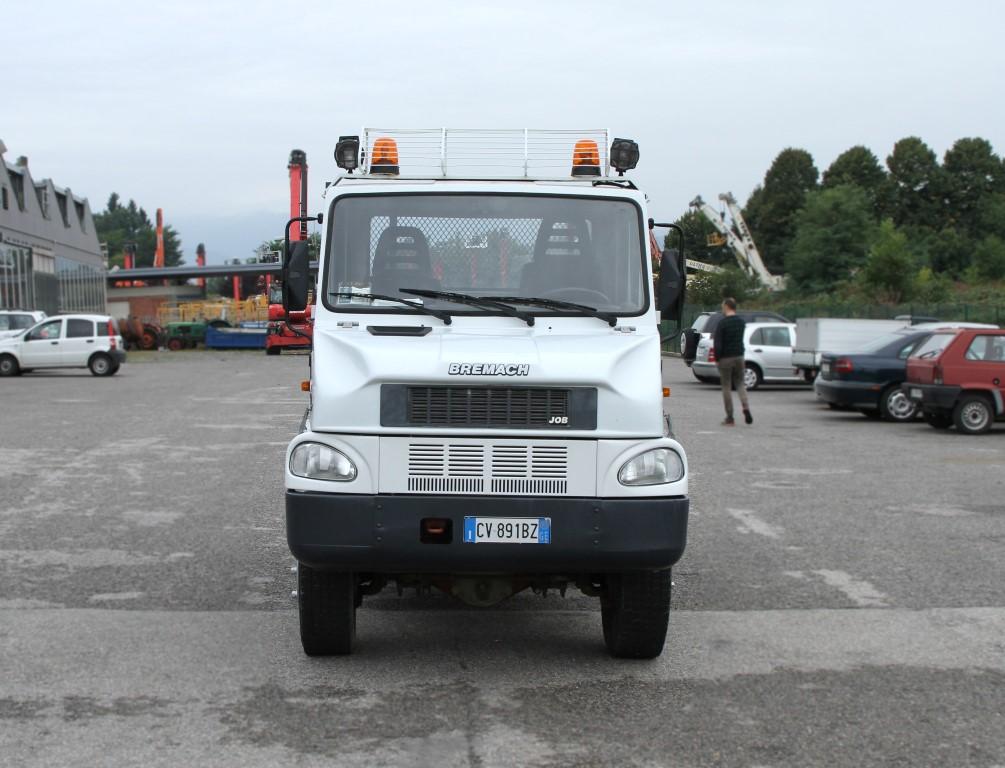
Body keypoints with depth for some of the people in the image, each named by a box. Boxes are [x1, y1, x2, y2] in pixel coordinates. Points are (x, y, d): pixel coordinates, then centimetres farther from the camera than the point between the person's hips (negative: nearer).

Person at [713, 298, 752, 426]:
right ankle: (746, 409, -8)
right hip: (739, 357, 5)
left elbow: (717, 343, -16)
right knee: (740, 384, 15)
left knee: (726, 387, 3)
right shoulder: (741, 322, 6)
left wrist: (717, 357, -4)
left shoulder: (722, 323, -14)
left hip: (725, 358, -5)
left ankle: (729, 418, 4)